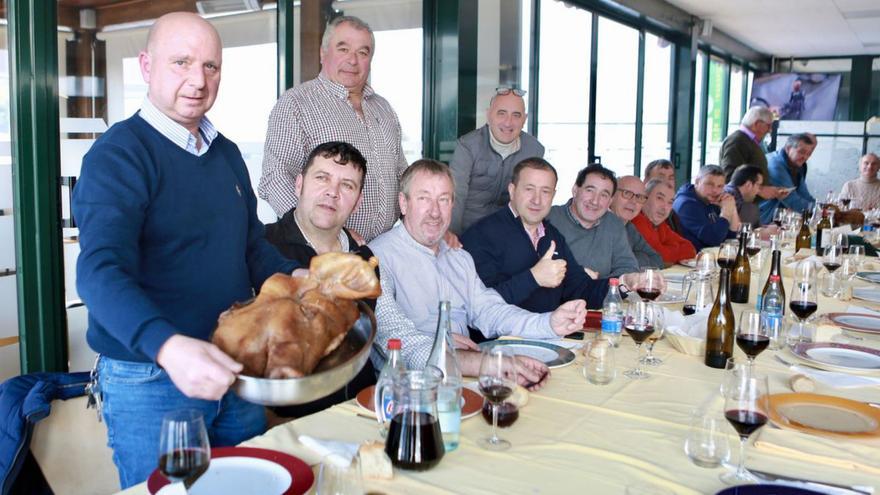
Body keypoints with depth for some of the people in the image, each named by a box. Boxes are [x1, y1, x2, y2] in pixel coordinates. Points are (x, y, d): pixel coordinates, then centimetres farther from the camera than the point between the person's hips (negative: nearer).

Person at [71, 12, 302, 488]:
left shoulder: (226, 153, 9)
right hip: (149, 379, -7)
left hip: (232, 373, 7)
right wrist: (167, 346, -44)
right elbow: (101, 270, -28)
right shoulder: (118, 154, -14)